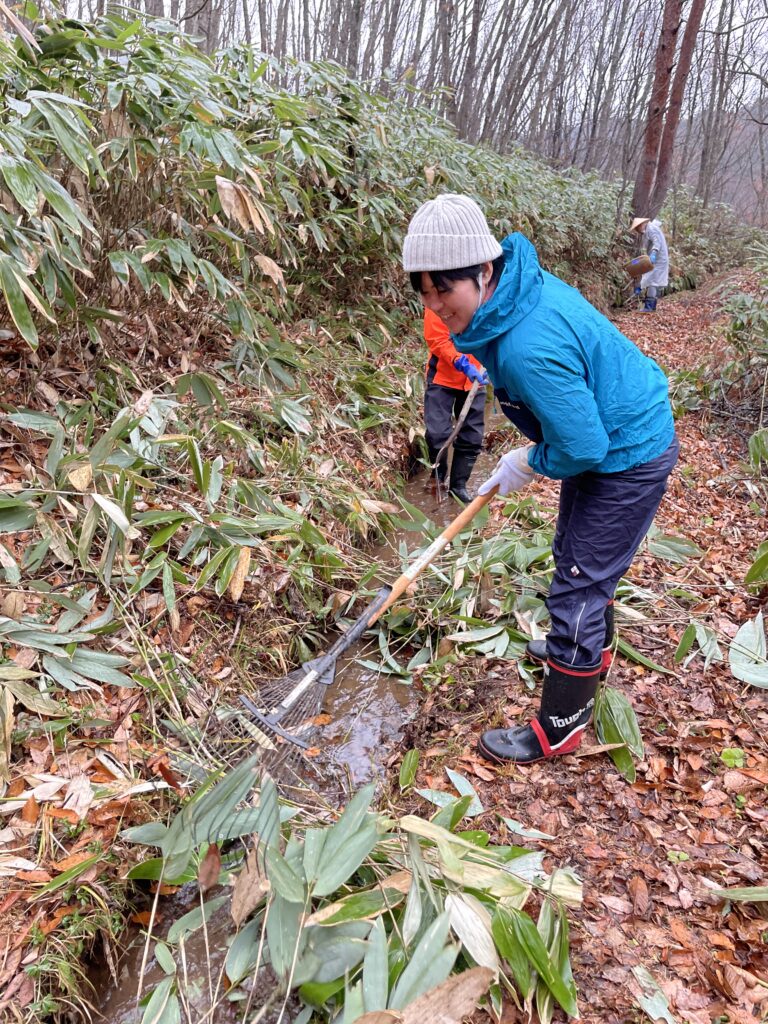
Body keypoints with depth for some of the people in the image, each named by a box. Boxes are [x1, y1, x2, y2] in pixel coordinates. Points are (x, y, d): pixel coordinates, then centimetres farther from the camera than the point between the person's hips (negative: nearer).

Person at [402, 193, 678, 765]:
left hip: (628, 458, -10)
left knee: (578, 586, -2)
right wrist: (532, 450, 7)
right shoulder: (523, 284, -6)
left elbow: (582, 447, -29)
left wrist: (529, 465, -10)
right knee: (581, 562, 26)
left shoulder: (528, 348, -37)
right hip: (608, 438, 10)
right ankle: (585, 653, 51)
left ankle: (560, 727, 15)